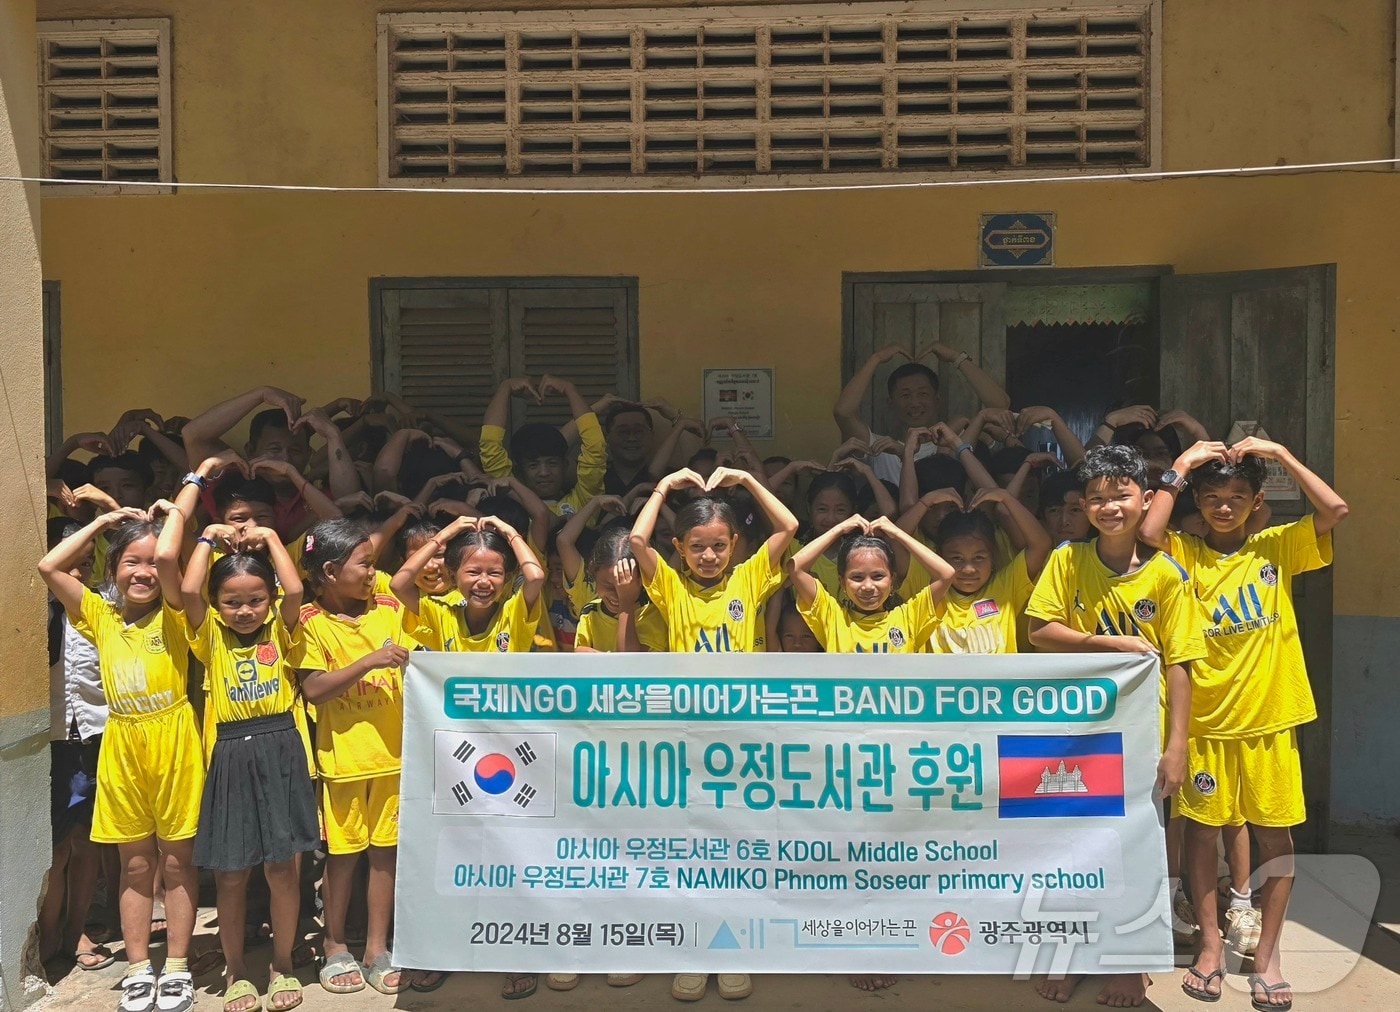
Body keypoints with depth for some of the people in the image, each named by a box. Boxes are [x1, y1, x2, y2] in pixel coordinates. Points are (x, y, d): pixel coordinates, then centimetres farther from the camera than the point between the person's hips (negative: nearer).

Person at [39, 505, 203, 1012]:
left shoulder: (173, 614, -4)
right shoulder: (100, 616, 7)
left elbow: (169, 557, -23)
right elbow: (49, 567, 1)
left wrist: (175, 513, -6)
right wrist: (103, 522, 4)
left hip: (173, 744, -3)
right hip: (121, 747, 3)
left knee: (177, 859, 6)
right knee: (135, 864, 11)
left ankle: (177, 966, 16)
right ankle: (138, 969, 20)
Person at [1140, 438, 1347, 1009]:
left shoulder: (1278, 548, 2)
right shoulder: (1185, 554, 0)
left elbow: (1335, 510, -13)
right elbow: (1148, 532, -22)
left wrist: (1279, 453, -11)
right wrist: (1180, 468, -13)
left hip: (1270, 718, 1)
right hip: (1205, 720, 0)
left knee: (1275, 834, 6)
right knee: (1202, 829, 6)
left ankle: (1266, 955, 21)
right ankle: (1211, 947, 21)